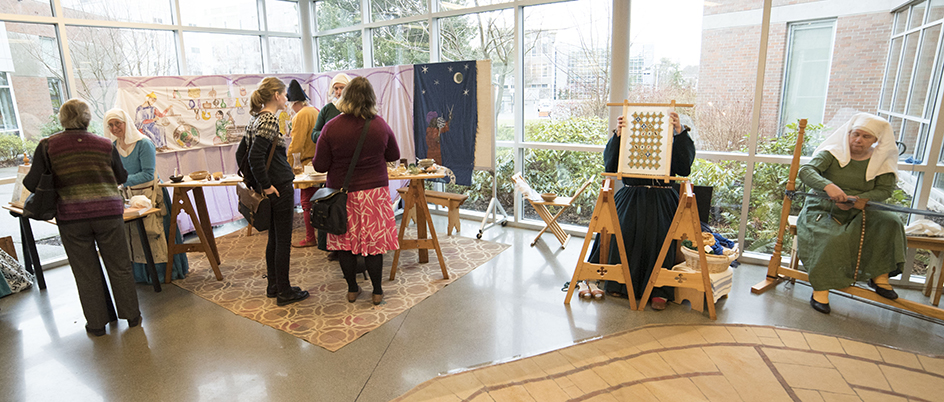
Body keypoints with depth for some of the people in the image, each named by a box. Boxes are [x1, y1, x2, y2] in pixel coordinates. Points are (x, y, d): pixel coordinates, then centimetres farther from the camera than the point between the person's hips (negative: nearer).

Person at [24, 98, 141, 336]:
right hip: (108, 212, 0)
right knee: (119, 267, 11)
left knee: (86, 273, 11)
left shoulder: (47, 145, 2)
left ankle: (97, 324, 22)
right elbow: (121, 177, 14)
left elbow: (32, 183, -2)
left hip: (70, 216, 0)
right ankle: (131, 316, 20)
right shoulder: (105, 145, 5)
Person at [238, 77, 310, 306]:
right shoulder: (269, 119, -17)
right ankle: (284, 292, 11)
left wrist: (257, 181, 17)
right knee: (283, 241, 1)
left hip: (270, 188, 9)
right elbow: (255, 156, -25)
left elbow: (241, 153, 15)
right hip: (280, 187, -9)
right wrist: (266, 185, -17)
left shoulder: (254, 118, 11)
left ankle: (273, 285, 29)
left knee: (274, 238, 18)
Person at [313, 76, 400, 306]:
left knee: (345, 241, 13)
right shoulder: (380, 125, -6)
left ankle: (352, 289, 25)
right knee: (373, 241, 8)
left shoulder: (331, 127, -10)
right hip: (374, 191, 1)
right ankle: (377, 291, 18)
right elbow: (394, 155, 8)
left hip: (342, 192, 0)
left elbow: (320, 166, -6)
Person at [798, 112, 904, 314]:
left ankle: (879, 276, -9)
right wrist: (828, 186, -39)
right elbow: (805, 170, -19)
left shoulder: (881, 162, 7)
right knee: (832, 239, -32)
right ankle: (820, 290, -24)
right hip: (822, 211, -4)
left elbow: (884, 190, -2)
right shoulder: (833, 154, -3)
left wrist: (857, 199, -22)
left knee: (889, 222, -23)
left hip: (857, 214, 4)